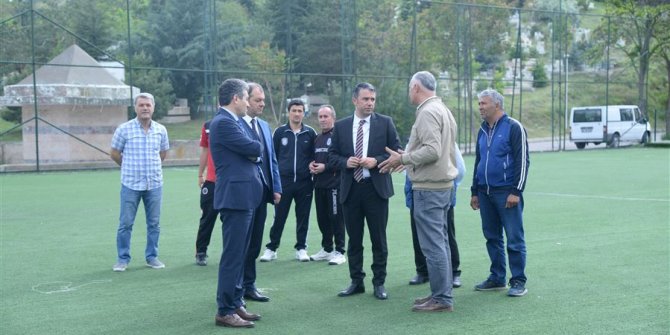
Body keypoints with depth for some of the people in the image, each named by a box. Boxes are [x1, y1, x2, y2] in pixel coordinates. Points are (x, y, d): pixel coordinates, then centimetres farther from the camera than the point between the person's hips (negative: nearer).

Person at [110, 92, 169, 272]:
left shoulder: (161, 130, 4)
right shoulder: (124, 129, -5)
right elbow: (114, 154, 5)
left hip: (155, 184, 3)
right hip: (130, 184, -2)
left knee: (154, 223, 8)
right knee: (125, 223, 1)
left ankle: (152, 257, 20)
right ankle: (123, 259, 12)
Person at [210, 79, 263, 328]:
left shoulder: (233, 121, 18)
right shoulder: (223, 122, -15)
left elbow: (254, 152, 17)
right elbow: (254, 148, -17)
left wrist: (253, 154, -4)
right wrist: (254, 149, 4)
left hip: (243, 196, 10)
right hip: (235, 196, -10)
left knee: (240, 255, 15)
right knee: (232, 256, -7)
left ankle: (235, 303, 23)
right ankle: (225, 311, -1)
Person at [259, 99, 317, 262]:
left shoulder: (310, 133, 5)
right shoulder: (280, 132, 4)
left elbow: (315, 156, 12)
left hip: (304, 182, 1)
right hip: (284, 181, -1)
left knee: (303, 217, 6)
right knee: (279, 216, 1)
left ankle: (301, 248, 17)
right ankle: (271, 248, 12)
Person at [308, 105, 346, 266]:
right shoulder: (317, 138, 18)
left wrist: (325, 167, -17)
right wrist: (311, 164, 6)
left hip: (335, 184, -8)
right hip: (319, 185, 8)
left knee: (336, 218, -4)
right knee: (322, 217, 12)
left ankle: (339, 252, 2)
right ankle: (326, 249, 23)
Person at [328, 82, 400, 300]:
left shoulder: (385, 123, 2)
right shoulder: (341, 126, 7)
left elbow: (396, 151, 1)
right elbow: (332, 156, 9)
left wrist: (377, 161, -14)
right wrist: (346, 162, -11)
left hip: (376, 187, -2)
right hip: (350, 188, 2)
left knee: (378, 239, 4)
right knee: (354, 239, 9)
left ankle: (379, 283, 14)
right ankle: (356, 282, 20)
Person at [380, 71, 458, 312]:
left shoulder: (428, 112, -14)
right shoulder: (443, 110, 17)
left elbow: (432, 150, -24)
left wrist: (402, 159, -14)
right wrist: (406, 158, 16)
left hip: (429, 188, -10)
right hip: (443, 183, 10)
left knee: (433, 244, -6)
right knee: (440, 241, 14)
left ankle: (441, 299, -2)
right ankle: (442, 293, 22)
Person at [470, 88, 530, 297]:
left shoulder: (513, 128, -6)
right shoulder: (483, 131, 16)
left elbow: (522, 161, -10)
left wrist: (516, 191, -15)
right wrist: (475, 192, 19)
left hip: (506, 192, -7)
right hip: (485, 192, 7)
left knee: (514, 239, -3)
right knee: (492, 237, 12)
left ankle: (518, 282, 4)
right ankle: (497, 278, 21)